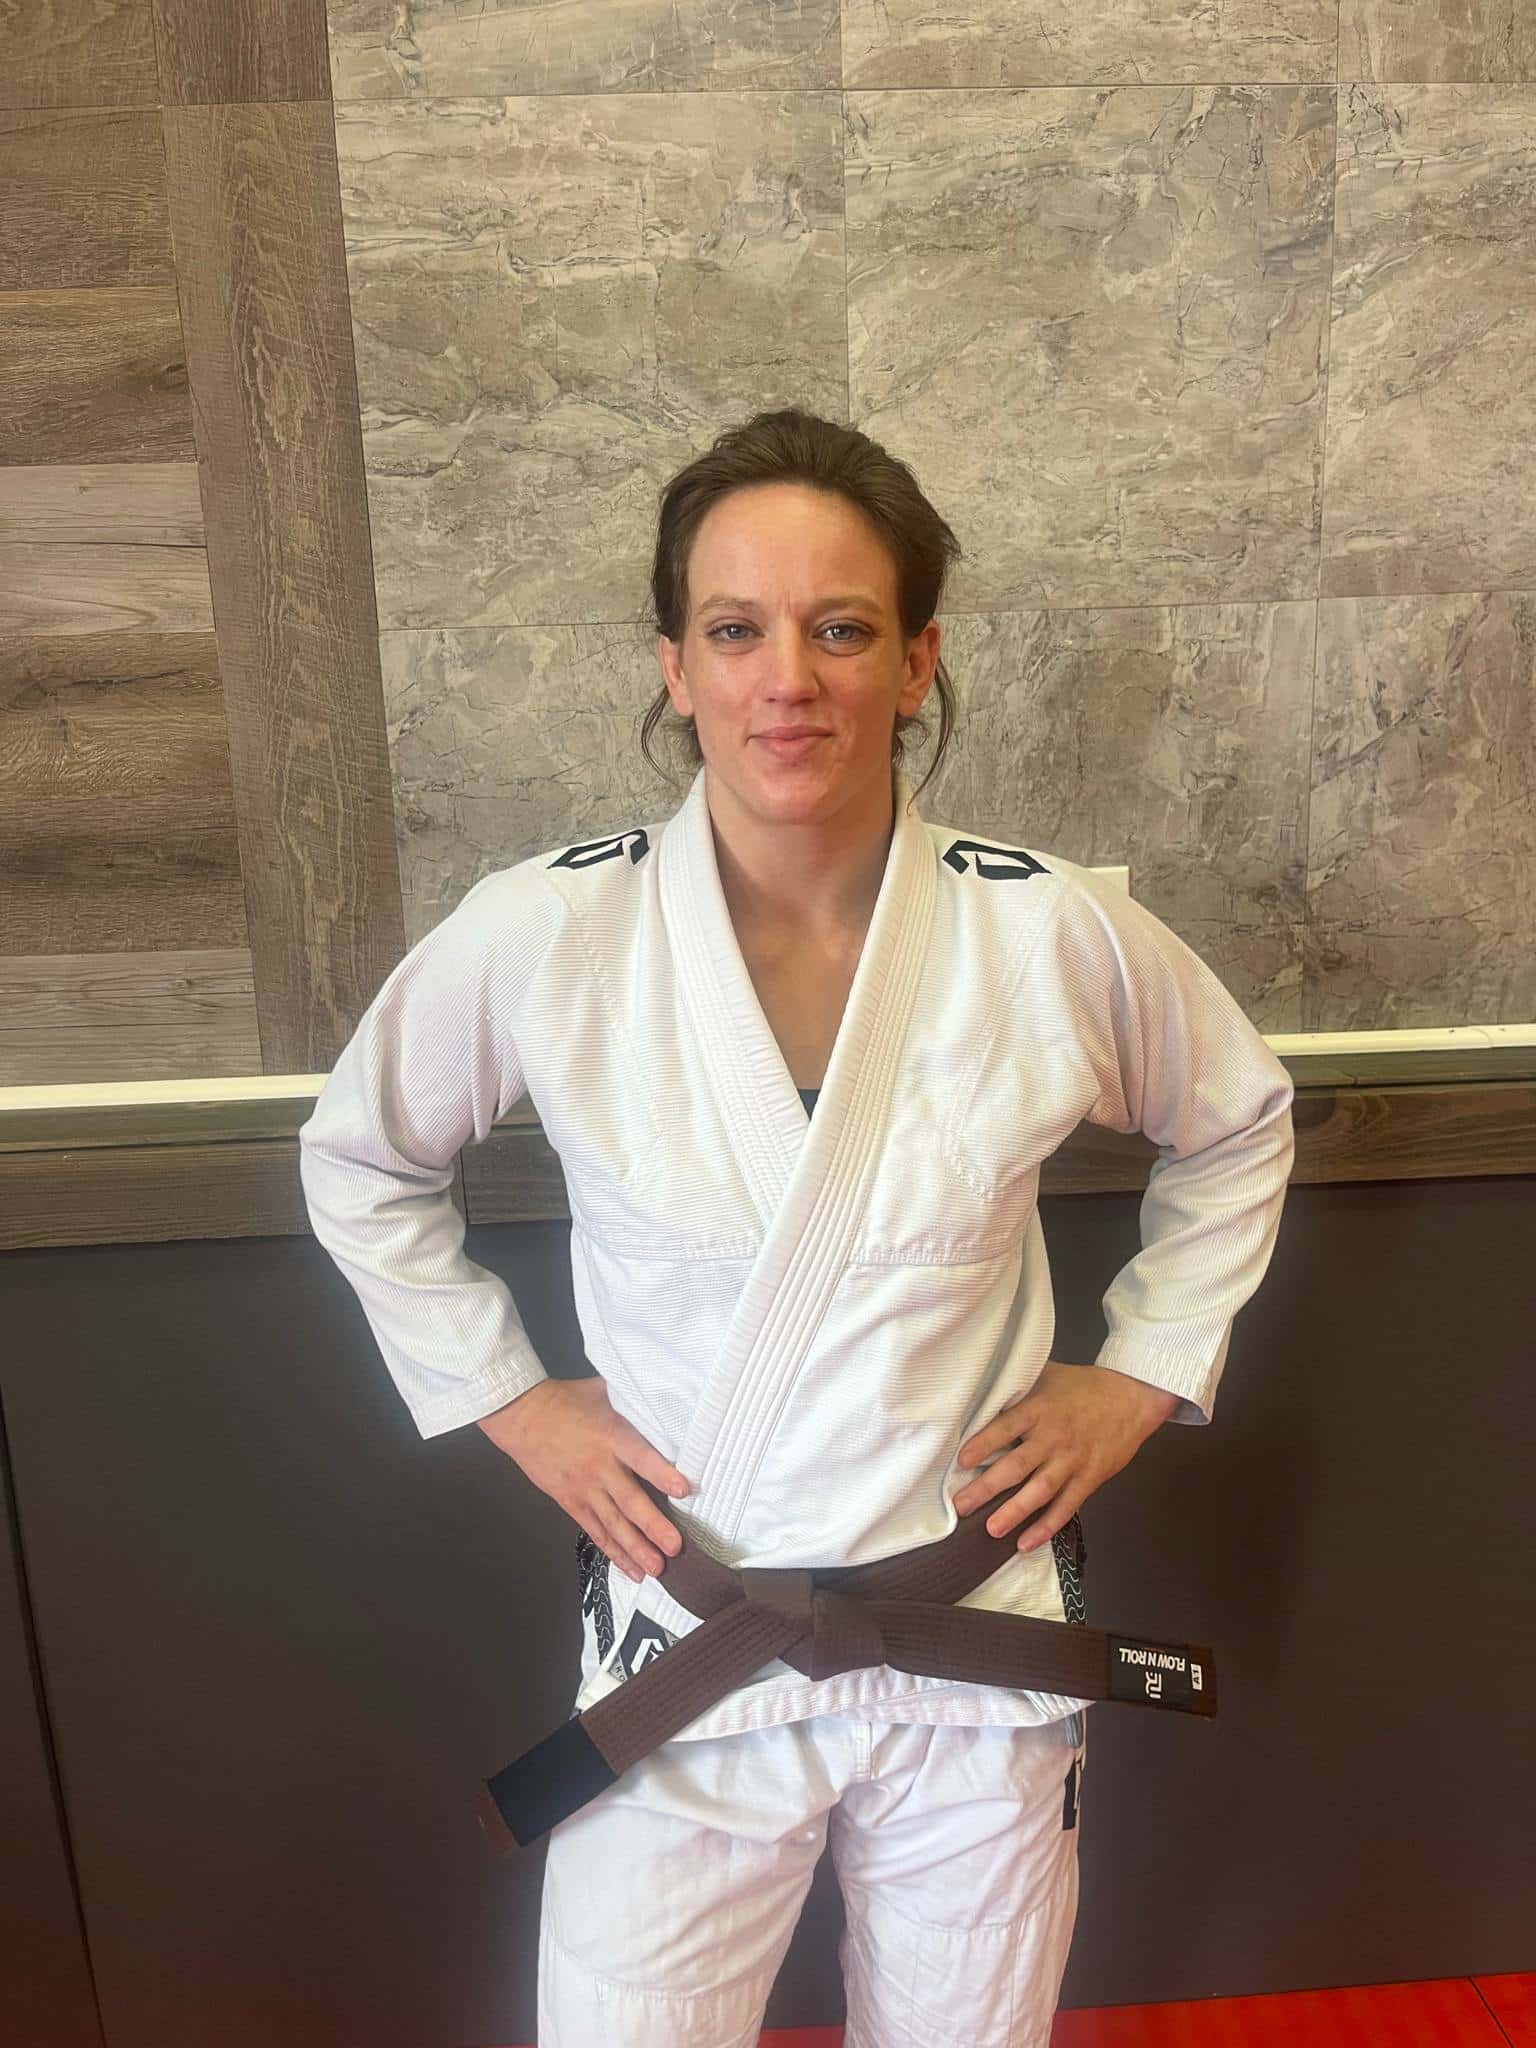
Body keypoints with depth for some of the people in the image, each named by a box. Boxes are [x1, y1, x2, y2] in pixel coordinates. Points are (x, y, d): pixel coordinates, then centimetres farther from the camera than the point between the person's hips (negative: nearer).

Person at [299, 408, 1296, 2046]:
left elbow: (1236, 1123, 8)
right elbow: (358, 1157, 4)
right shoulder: (542, 938, -15)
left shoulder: (1053, 935, -13)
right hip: (680, 1649, -1)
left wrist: (1141, 1375, 2)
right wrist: (505, 1397, -1)